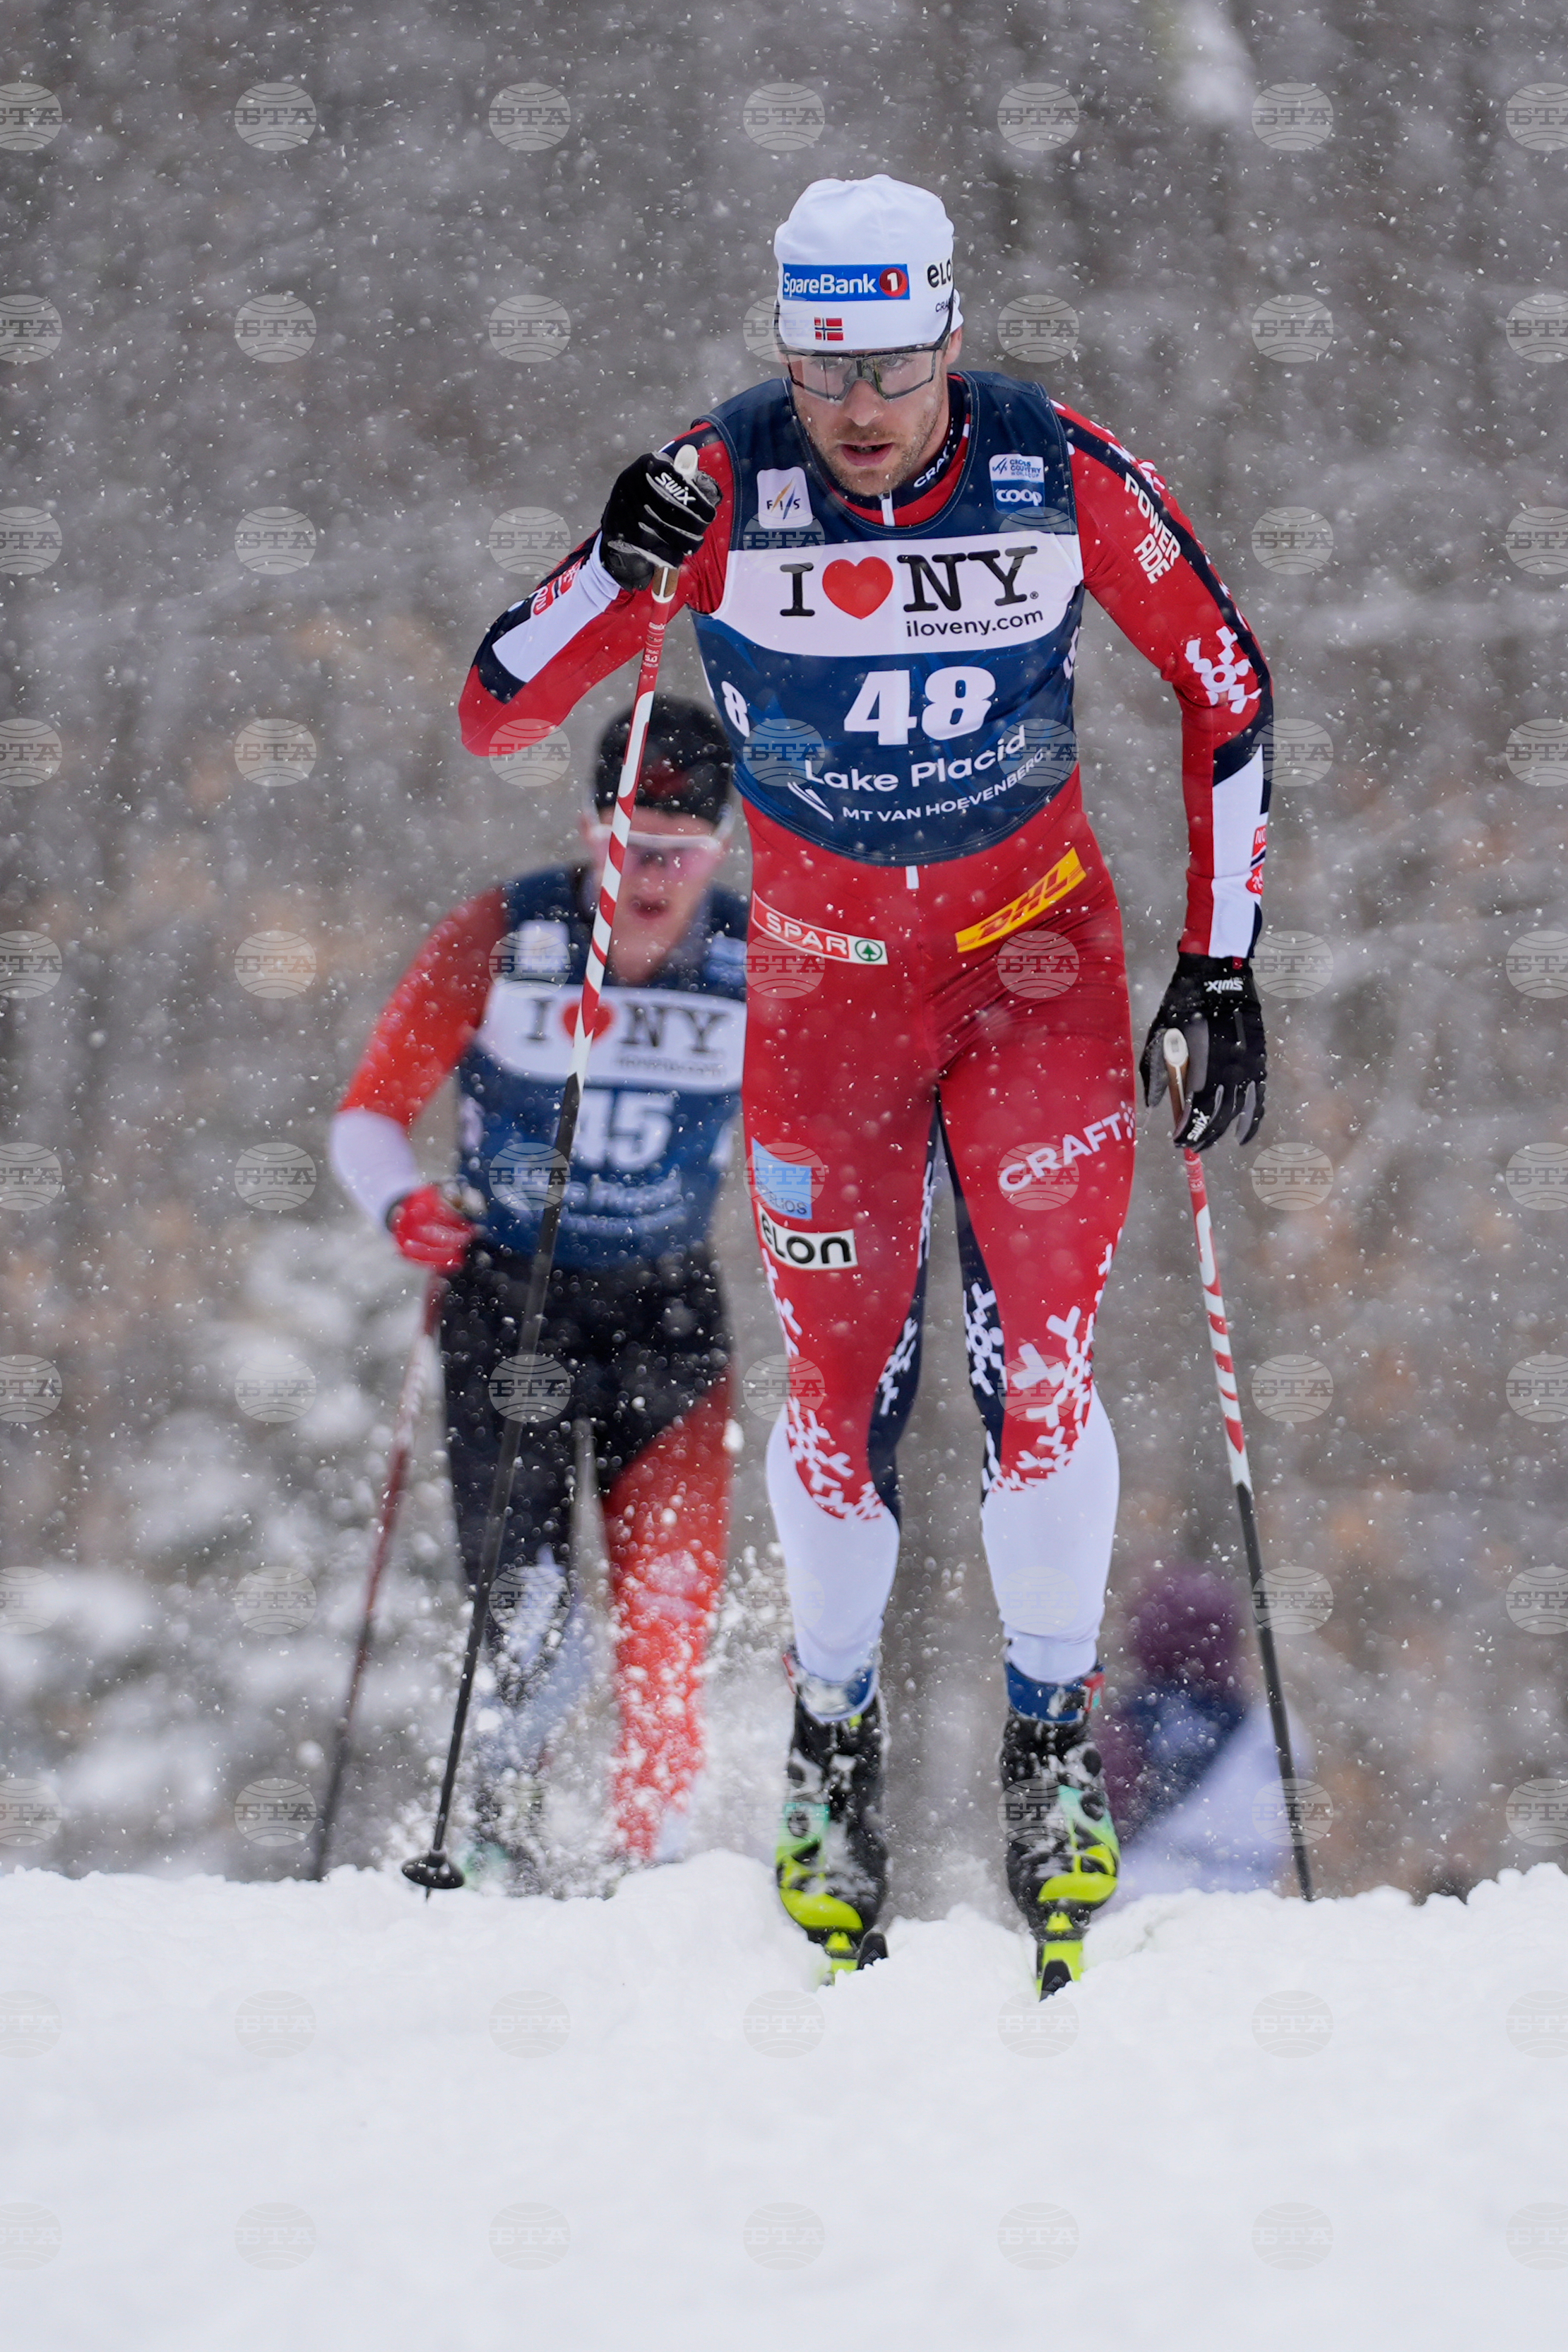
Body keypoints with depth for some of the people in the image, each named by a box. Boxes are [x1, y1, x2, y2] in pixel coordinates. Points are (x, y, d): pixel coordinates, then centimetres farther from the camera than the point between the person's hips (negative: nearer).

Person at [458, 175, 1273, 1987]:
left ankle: (1054, 1740, 9)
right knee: (842, 1390, 0)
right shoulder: (727, 489, -18)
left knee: (1043, 1362, -11)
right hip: (823, 970, 0)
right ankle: (834, 1735, 24)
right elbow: (494, 715, -17)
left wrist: (1222, 966, -3)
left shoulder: (1065, 478, -17)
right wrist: (615, 570, -36)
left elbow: (1227, 683, -1)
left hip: (1038, 952, 0)